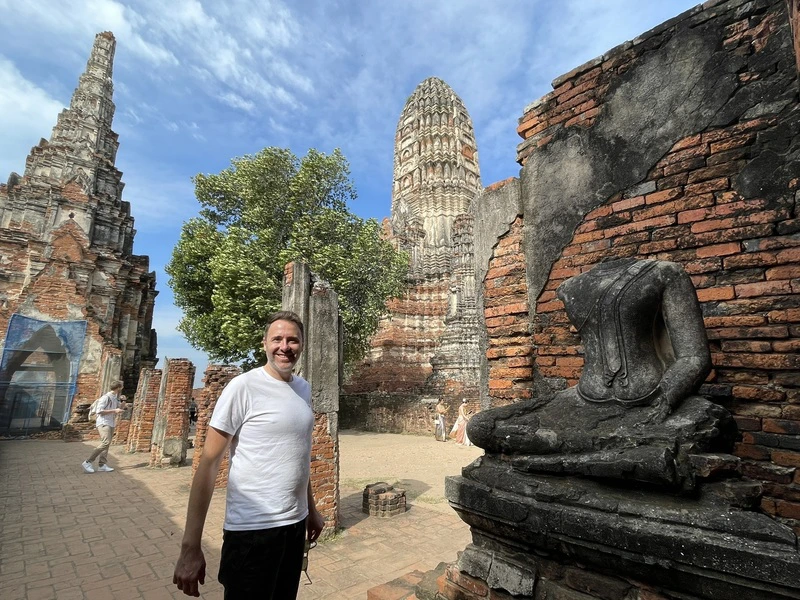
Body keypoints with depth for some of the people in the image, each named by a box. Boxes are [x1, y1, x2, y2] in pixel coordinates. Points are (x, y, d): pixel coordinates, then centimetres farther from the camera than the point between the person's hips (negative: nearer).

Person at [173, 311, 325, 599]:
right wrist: (190, 546, -14)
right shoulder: (243, 387, -14)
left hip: (296, 524, 6)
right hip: (252, 530, -6)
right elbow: (208, 463, -13)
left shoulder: (304, 389, 5)